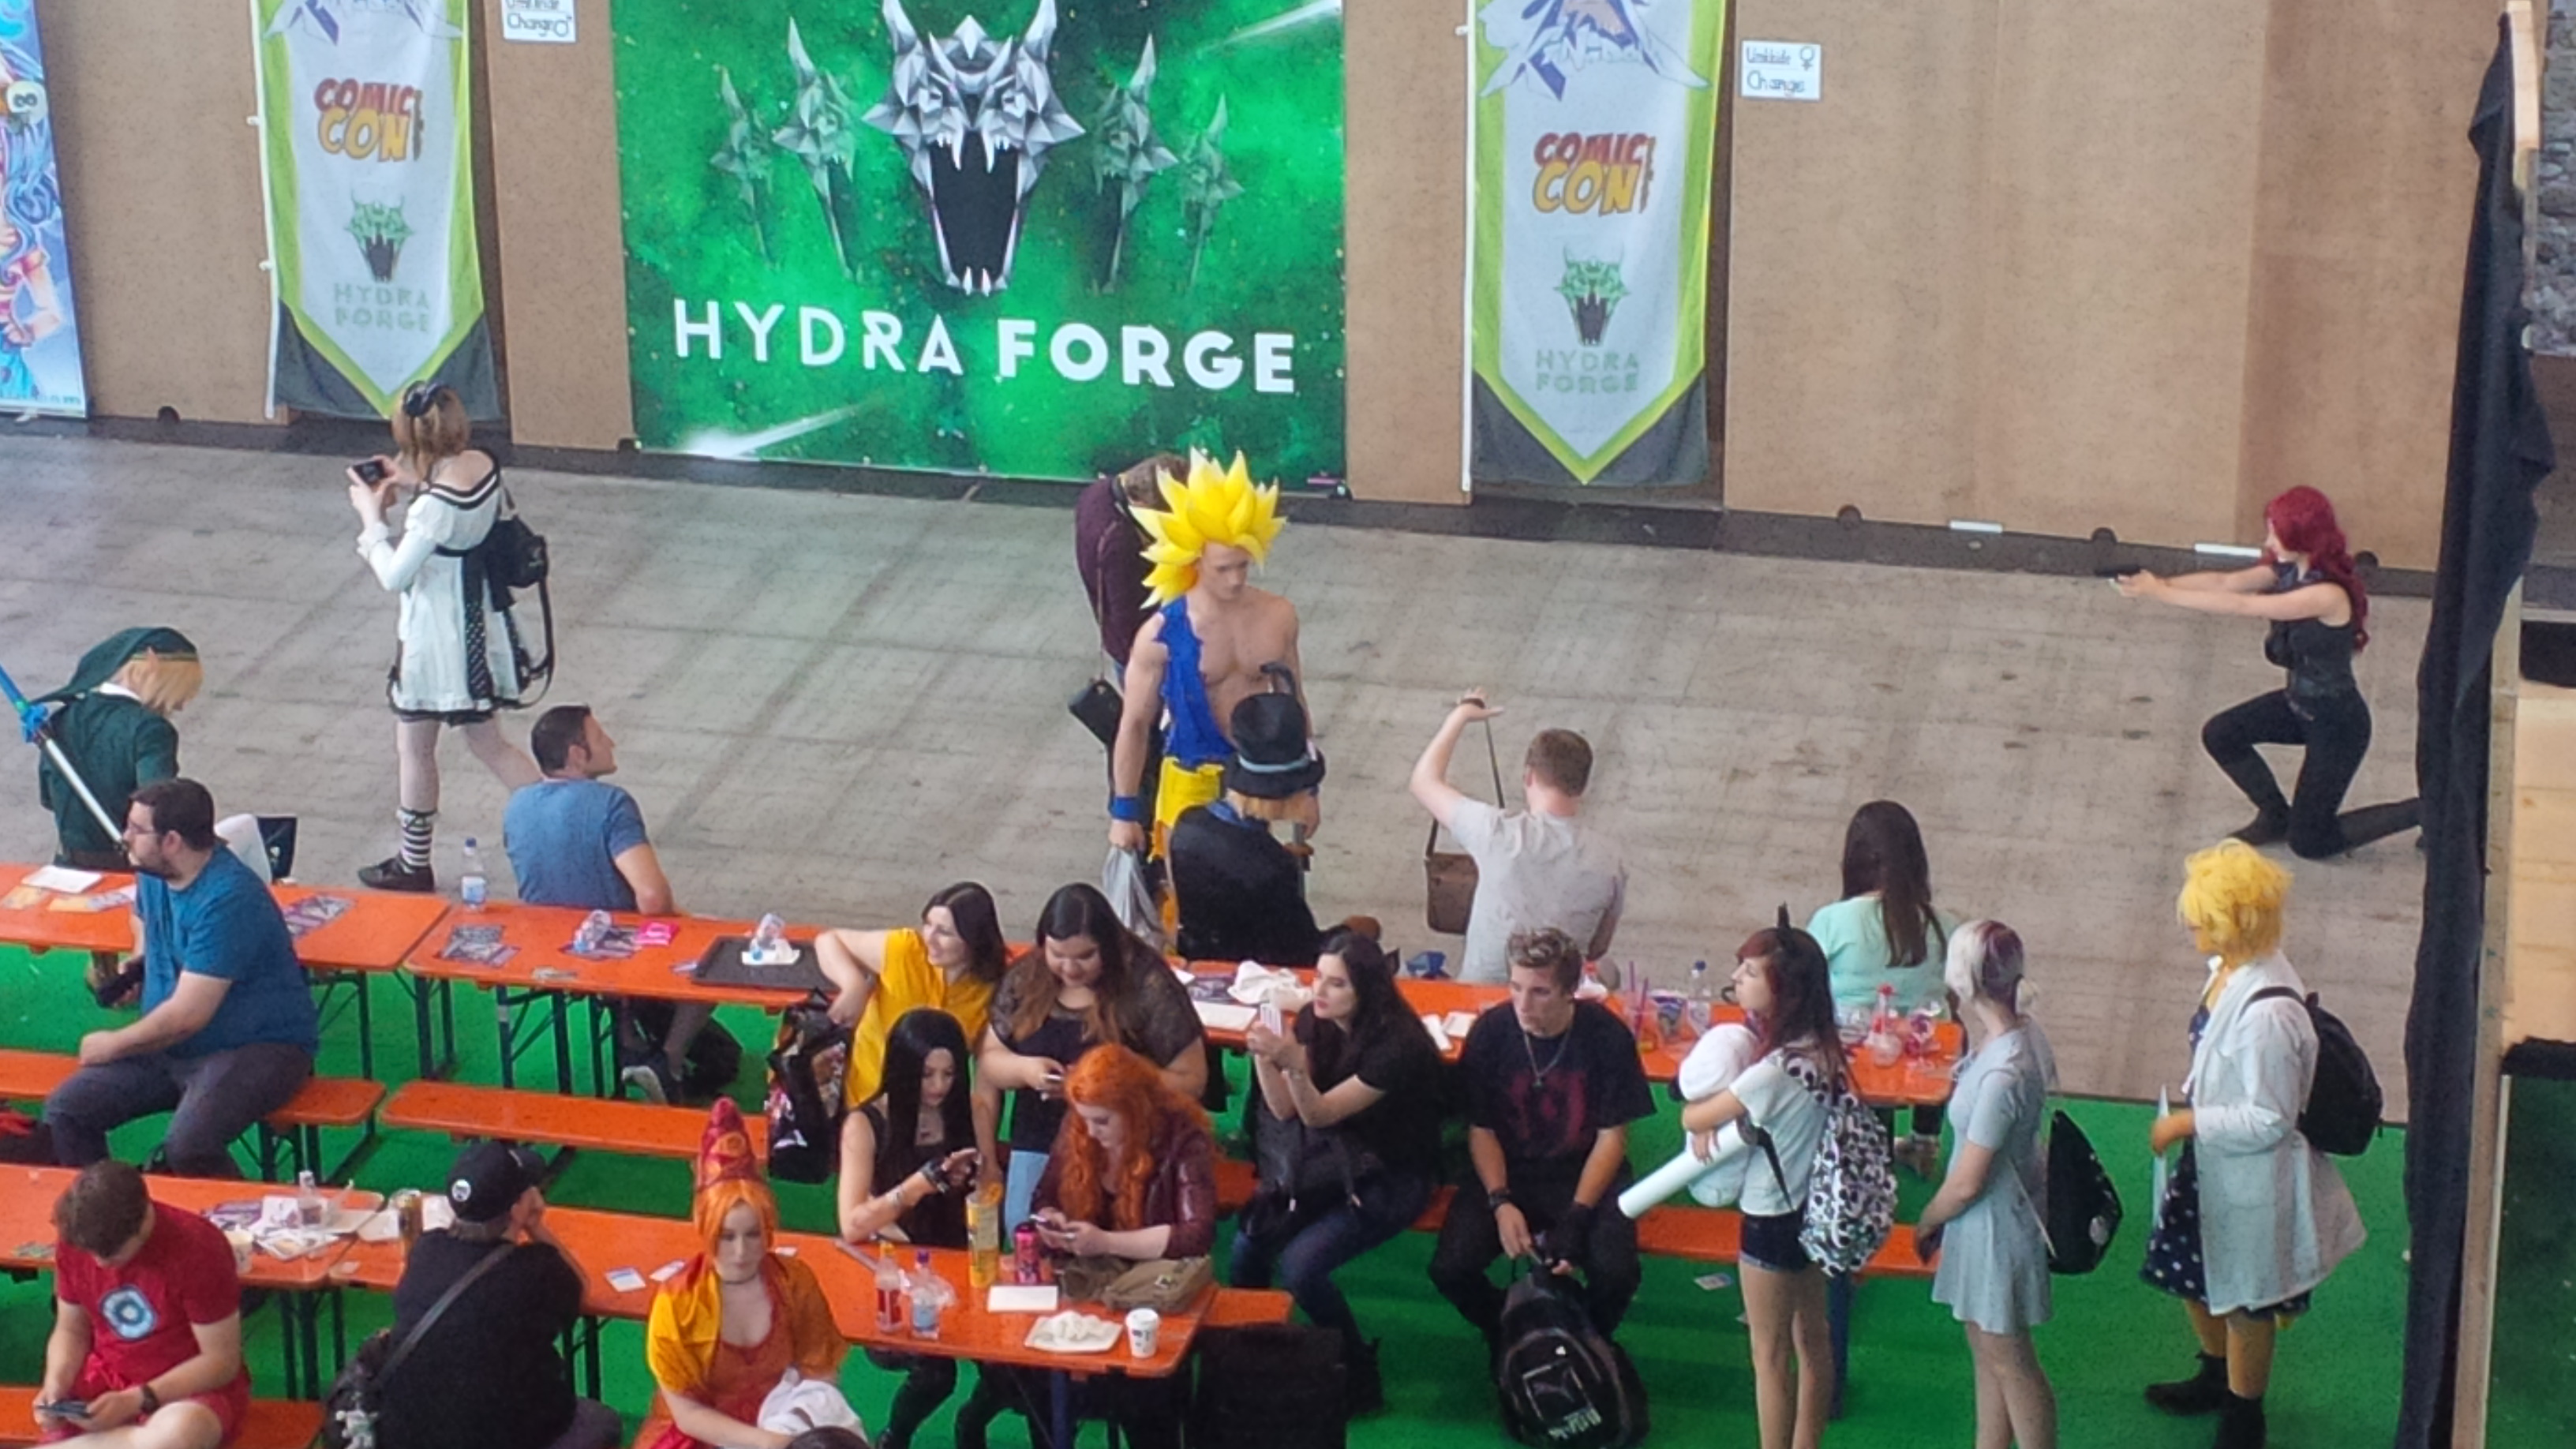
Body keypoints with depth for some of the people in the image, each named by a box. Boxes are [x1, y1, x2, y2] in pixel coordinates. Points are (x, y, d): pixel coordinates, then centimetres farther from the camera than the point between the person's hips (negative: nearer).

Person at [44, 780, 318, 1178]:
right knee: (64, 1112, -7)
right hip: (172, 1045, 9)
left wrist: (114, 1045, -10)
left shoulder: (227, 900, -25)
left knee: (187, 1147, -34)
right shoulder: (153, 873, 4)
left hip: (258, 1047, -9)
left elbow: (187, 1016, -25)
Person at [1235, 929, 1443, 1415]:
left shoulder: (1397, 1046, -24)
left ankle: (1359, 1376, -4)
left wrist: (1292, 1062, -42)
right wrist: (1264, 1057, -23)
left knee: (1300, 1265, -24)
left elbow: (1319, 1113, -24)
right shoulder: (1314, 1021, -5)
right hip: (1327, 1160, 6)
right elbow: (1284, 1109, -4)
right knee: (1247, 1244, -17)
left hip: (1387, 1178, -6)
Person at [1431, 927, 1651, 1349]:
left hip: (1584, 1174, -1)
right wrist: (1500, 1203, -18)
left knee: (1615, 1273, -28)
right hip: (1508, 1171, 1)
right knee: (1450, 1268, -22)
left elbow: (1611, 1137, -7)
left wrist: (1576, 1216, -18)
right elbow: (1480, 1129, -3)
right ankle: (1506, 1336, 12)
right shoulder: (1490, 1031, -12)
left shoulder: (1608, 1037, -14)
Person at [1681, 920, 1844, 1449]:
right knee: (1811, 1338, 18)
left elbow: (1693, 1117, -16)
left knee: (1770, 1356, 5)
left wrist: (1701, 1119, 5)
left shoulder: (1775, 1072, -29)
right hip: (1814, 1209, 9)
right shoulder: (1821, 1051, -3)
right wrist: (1711, 1122, -8)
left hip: (1774, 1221, -9)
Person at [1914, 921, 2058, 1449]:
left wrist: (1925, 1223, -7)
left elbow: (1966, 1185, -23)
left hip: (1993, 1228, -9)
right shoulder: (2024, 1031, -7)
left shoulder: (2001, 1074, -33)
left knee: (2011, 1364, 10)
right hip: (2006, 1212, 9)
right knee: (1989, 1354, 24)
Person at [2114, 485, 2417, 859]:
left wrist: (2161, 593, -33)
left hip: (2338, 723, -8)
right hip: (2299, 702, 8)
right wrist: (2161, 583, -32)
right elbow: (2226, 581, -17)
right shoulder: (2288, 569, -7)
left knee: (2308, 842, 3)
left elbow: (2241, 606, -34)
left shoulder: (2328, 595, -33)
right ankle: (2275, 816, 22)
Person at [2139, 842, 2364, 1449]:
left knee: (2245, 1304, 14)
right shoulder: (2229, 969, -8)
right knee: (2190, 1273, 27)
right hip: (2211, 1163, 9)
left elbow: (2270, 1120, -27)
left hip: (2251, 1178, -9)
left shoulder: (2267, 1014, -35)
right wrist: (2191, 1115, 15)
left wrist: (2187, 1122, -21)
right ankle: (2217, 1376, 52)